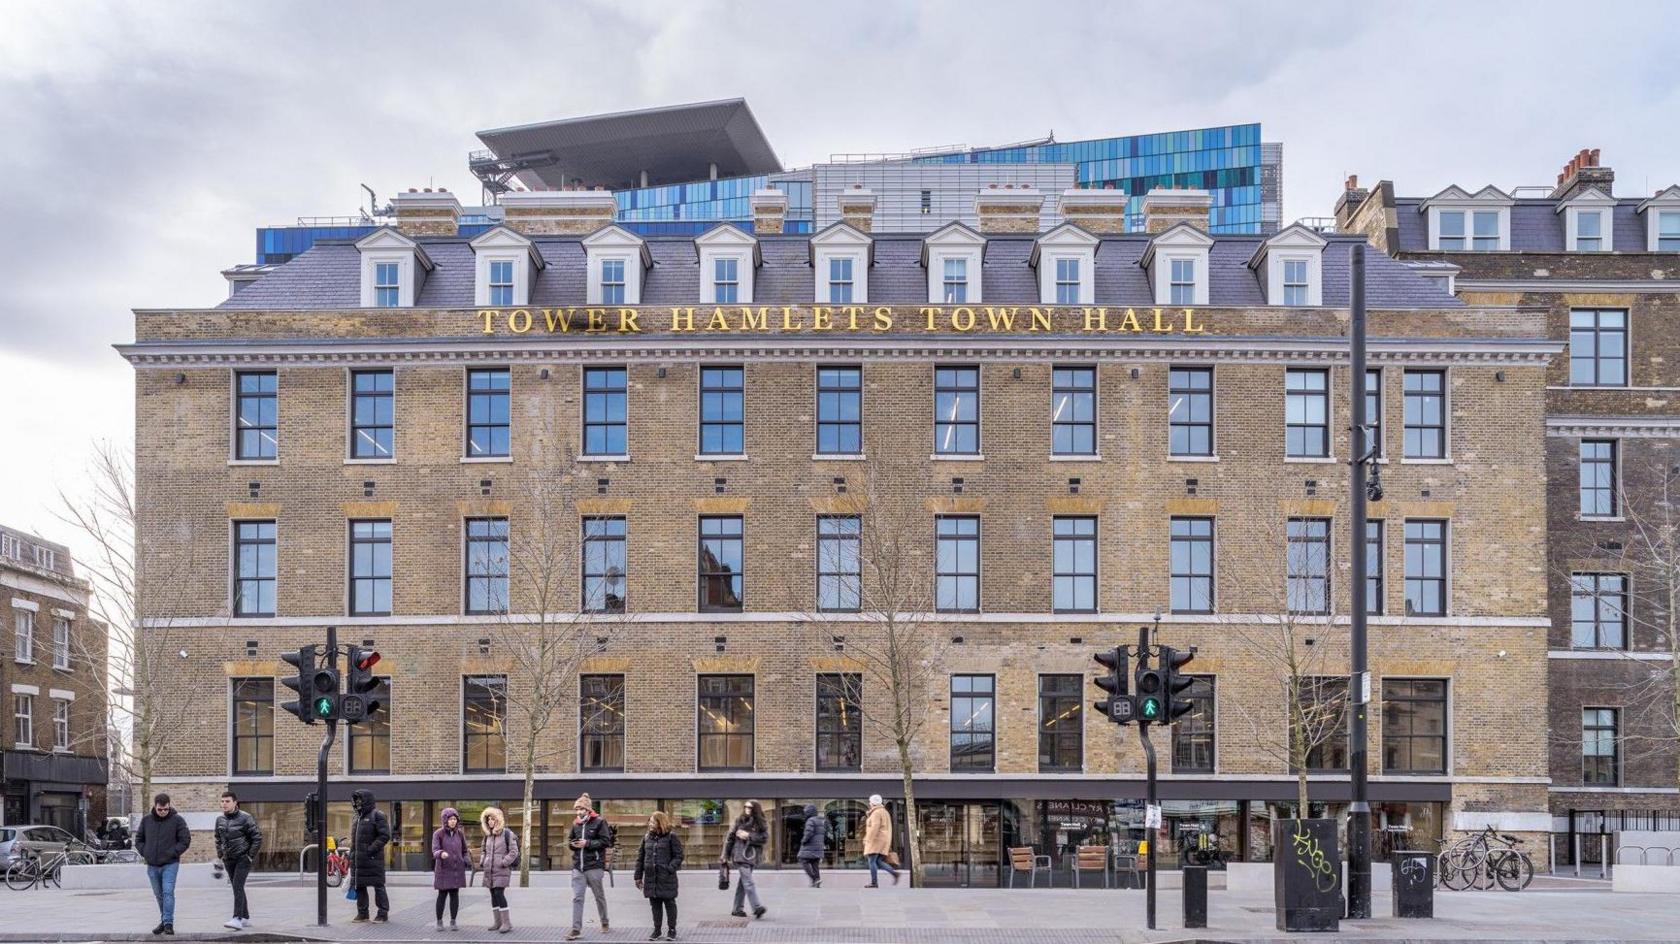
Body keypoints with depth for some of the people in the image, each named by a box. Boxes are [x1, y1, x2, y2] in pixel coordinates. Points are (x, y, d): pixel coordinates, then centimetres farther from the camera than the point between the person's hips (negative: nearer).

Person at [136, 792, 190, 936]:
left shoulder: (177, 820, -5)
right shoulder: (146, 820, 5)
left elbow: (186, 839, -4)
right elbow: (139, 839, 15)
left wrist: (173, 853, -11)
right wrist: (145, 853, 2)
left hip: (170, 864, -4)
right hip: (152, 865, 4)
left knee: (168, 892, -13)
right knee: (159, 895, 11)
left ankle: (168, 923, -11)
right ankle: (164, 921, 23)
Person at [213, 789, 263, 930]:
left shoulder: (245, 818, -12)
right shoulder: (220, 819, 6)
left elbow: (257, 838, -10)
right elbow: (218, 839, 22)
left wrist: (250, 856, -11)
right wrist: (220, 855, 13)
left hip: (243, 858, -6)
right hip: (228, 860, 6)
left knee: (238, 886, -18)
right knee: (237, 888, 12)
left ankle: (237, 919, -25)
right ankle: (245, 917, 23)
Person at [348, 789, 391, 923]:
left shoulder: (377, 816, -7)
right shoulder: (359, 818, 18)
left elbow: (385, 835, -15)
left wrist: (371, 849, -19)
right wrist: (352, 853, 15)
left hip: (373, 858, -8)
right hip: (358, 859, 8)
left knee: (378, 886, -3)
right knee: (359, 885, 9)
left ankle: (383, 913, 2)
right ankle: (362, 913, 18)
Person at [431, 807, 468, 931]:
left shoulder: (460, 833, 5)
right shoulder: (438, 833, -6)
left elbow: (464, 851, 15)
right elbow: (435, 851, -15)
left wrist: (464, 863, 5)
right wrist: (441, 854, -36)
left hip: (457, 869, 3)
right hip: (443, 869, -3)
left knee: (455, 895, 3)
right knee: (442, 895, 2)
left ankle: (453, 921, 11)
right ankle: (439, 921, 14)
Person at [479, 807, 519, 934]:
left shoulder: (507, 834, -6)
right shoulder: (488, 835, 13)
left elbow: (514, 852, -9)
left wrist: (503, 863, -16)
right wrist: (482, 862, 10)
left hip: (502, 870, -7)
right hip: (489, 871, 7)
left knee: (499, 894, -14)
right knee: (493, 895, 8)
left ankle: (507, 922, -10)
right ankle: (498, 922, 15)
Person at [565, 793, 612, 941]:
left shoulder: (599, 822, -7)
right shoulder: (576, 823, 9)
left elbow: (606, 841, -11)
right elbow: (570, 840, 20)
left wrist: (587, 843, -17)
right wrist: (572, 844, -3)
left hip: (594, 866, -4)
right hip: (578, 866, 4)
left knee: (599, 896, 11)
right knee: (577, 898, -3)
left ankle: (604, 922, 30)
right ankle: (576, 929, -2)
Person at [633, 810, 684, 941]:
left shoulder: (671, 837, -4)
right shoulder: (647, 838, 10)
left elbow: (678, 856, -6)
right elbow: (640, 857, 12)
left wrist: (670, 869, -18)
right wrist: (638, 876, 8)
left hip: (667, 878, -4)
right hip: (651, 878, 4)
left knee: (669, 903, 5)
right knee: (655, 904, 9)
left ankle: (671, 930, 15)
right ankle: (656, 929, 19)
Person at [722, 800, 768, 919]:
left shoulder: (760, 823, 6)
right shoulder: (740, 821, 3)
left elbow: (765, 837, -4)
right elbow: (731, 837, 7)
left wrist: (749, 836, -12)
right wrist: (726, 855, 8)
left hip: (752, 856, 3)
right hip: (740, 854, -3)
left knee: (743, 881, 9)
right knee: (748, 881, -15)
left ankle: (737, 909, 18)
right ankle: (757, 907, -22)